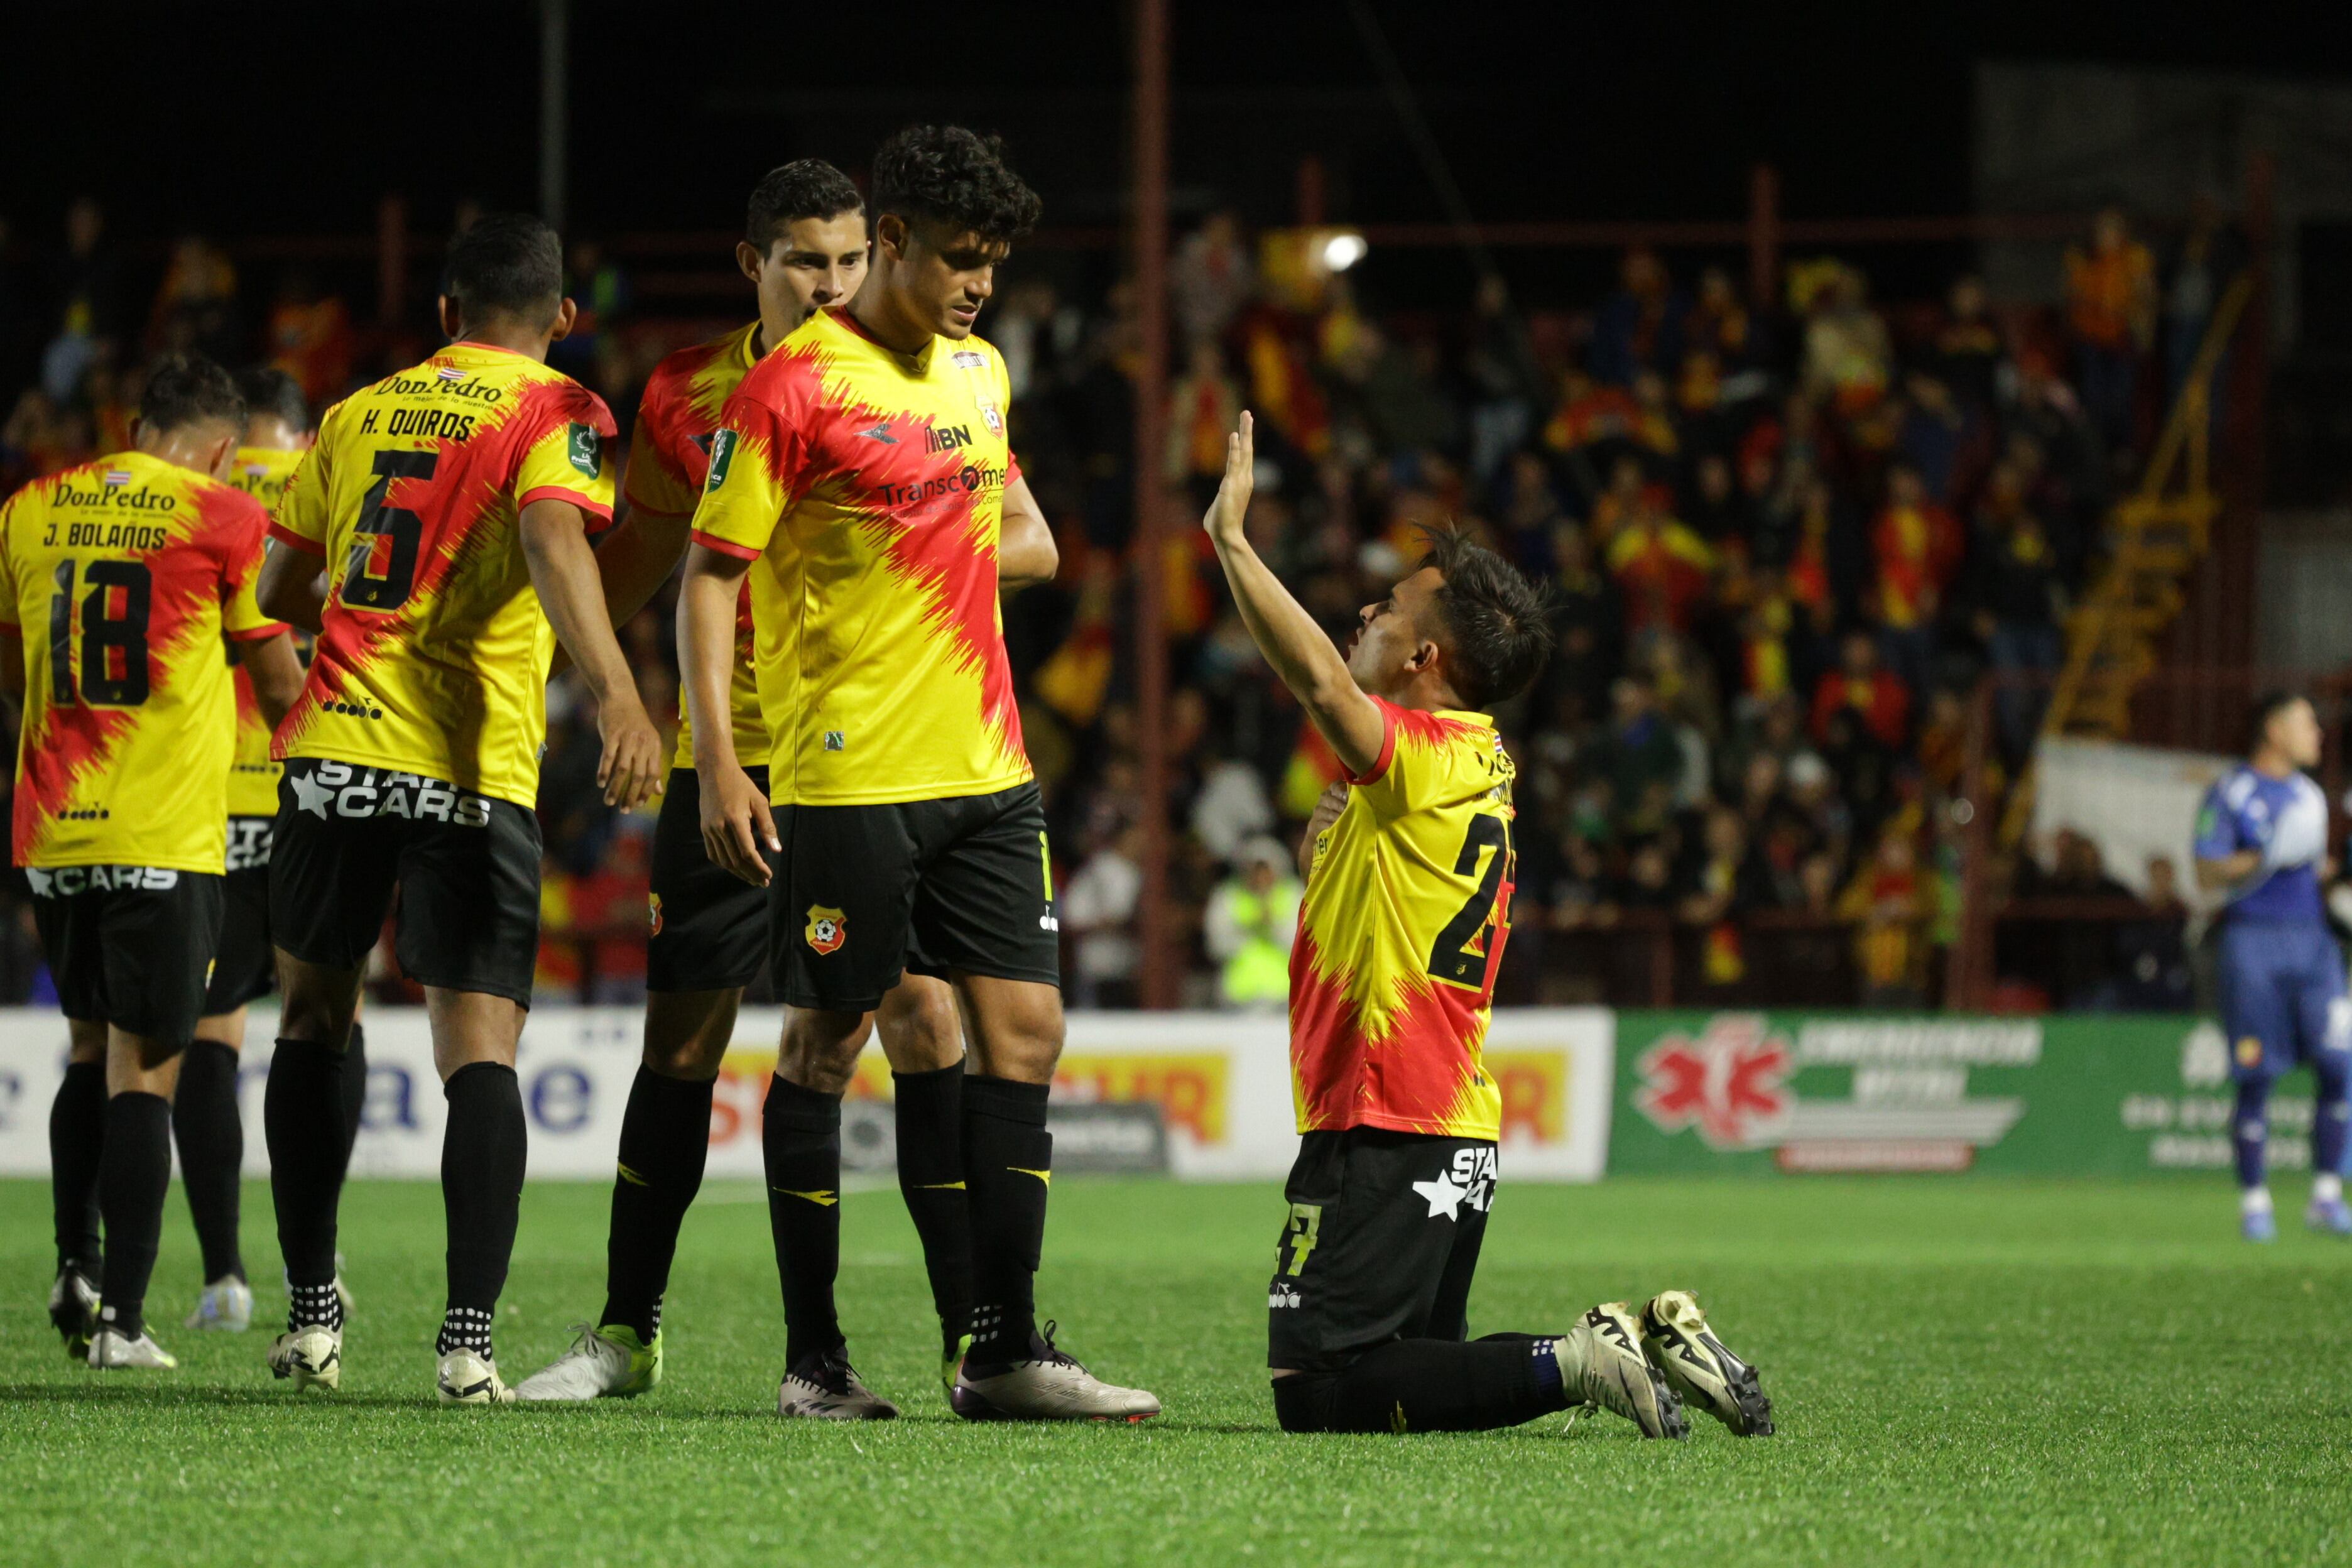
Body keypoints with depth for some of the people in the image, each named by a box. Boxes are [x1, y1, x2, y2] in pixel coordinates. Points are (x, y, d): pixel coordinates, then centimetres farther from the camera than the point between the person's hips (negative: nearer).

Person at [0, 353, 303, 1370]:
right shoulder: (224, 520, -5)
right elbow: (281, 686, 0)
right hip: (166, 836, -4)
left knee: (91, 1048, 21)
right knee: (142, 1070, -1)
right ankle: (121, 1319, -5)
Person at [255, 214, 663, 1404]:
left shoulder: (358, 414, 16)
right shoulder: (558, 414, 1)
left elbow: (282, 590, 24)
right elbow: (555, 543, -20)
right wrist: (615, 694, -31)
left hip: (333, 751, 4)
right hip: (472, 771, -4)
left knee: (315, 1015, 20)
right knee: (480, 1047, -5)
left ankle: (311, 1316, 20)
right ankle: (469, 1337, -19)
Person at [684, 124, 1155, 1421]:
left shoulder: (980, 375, 14)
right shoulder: (791, 389, -8)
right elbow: (709, 576, -9)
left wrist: (1010, 538, 6)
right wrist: (717, 765, -16)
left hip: (985, 774, 7)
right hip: (845, 776, -7)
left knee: (1022, 1033, 1)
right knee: (826, 1042, 0)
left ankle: (1006, 1351, 5)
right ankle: (811, 1354, 8)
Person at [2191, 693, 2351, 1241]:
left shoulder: (2308, 794, 16)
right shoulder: (2229, 794, -3)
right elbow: (2209, 875, -9)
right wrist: (2268, 858, -19)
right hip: (2253, 943, -5)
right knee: (2256, 1079, -3)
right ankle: (2253, 1202, 7)